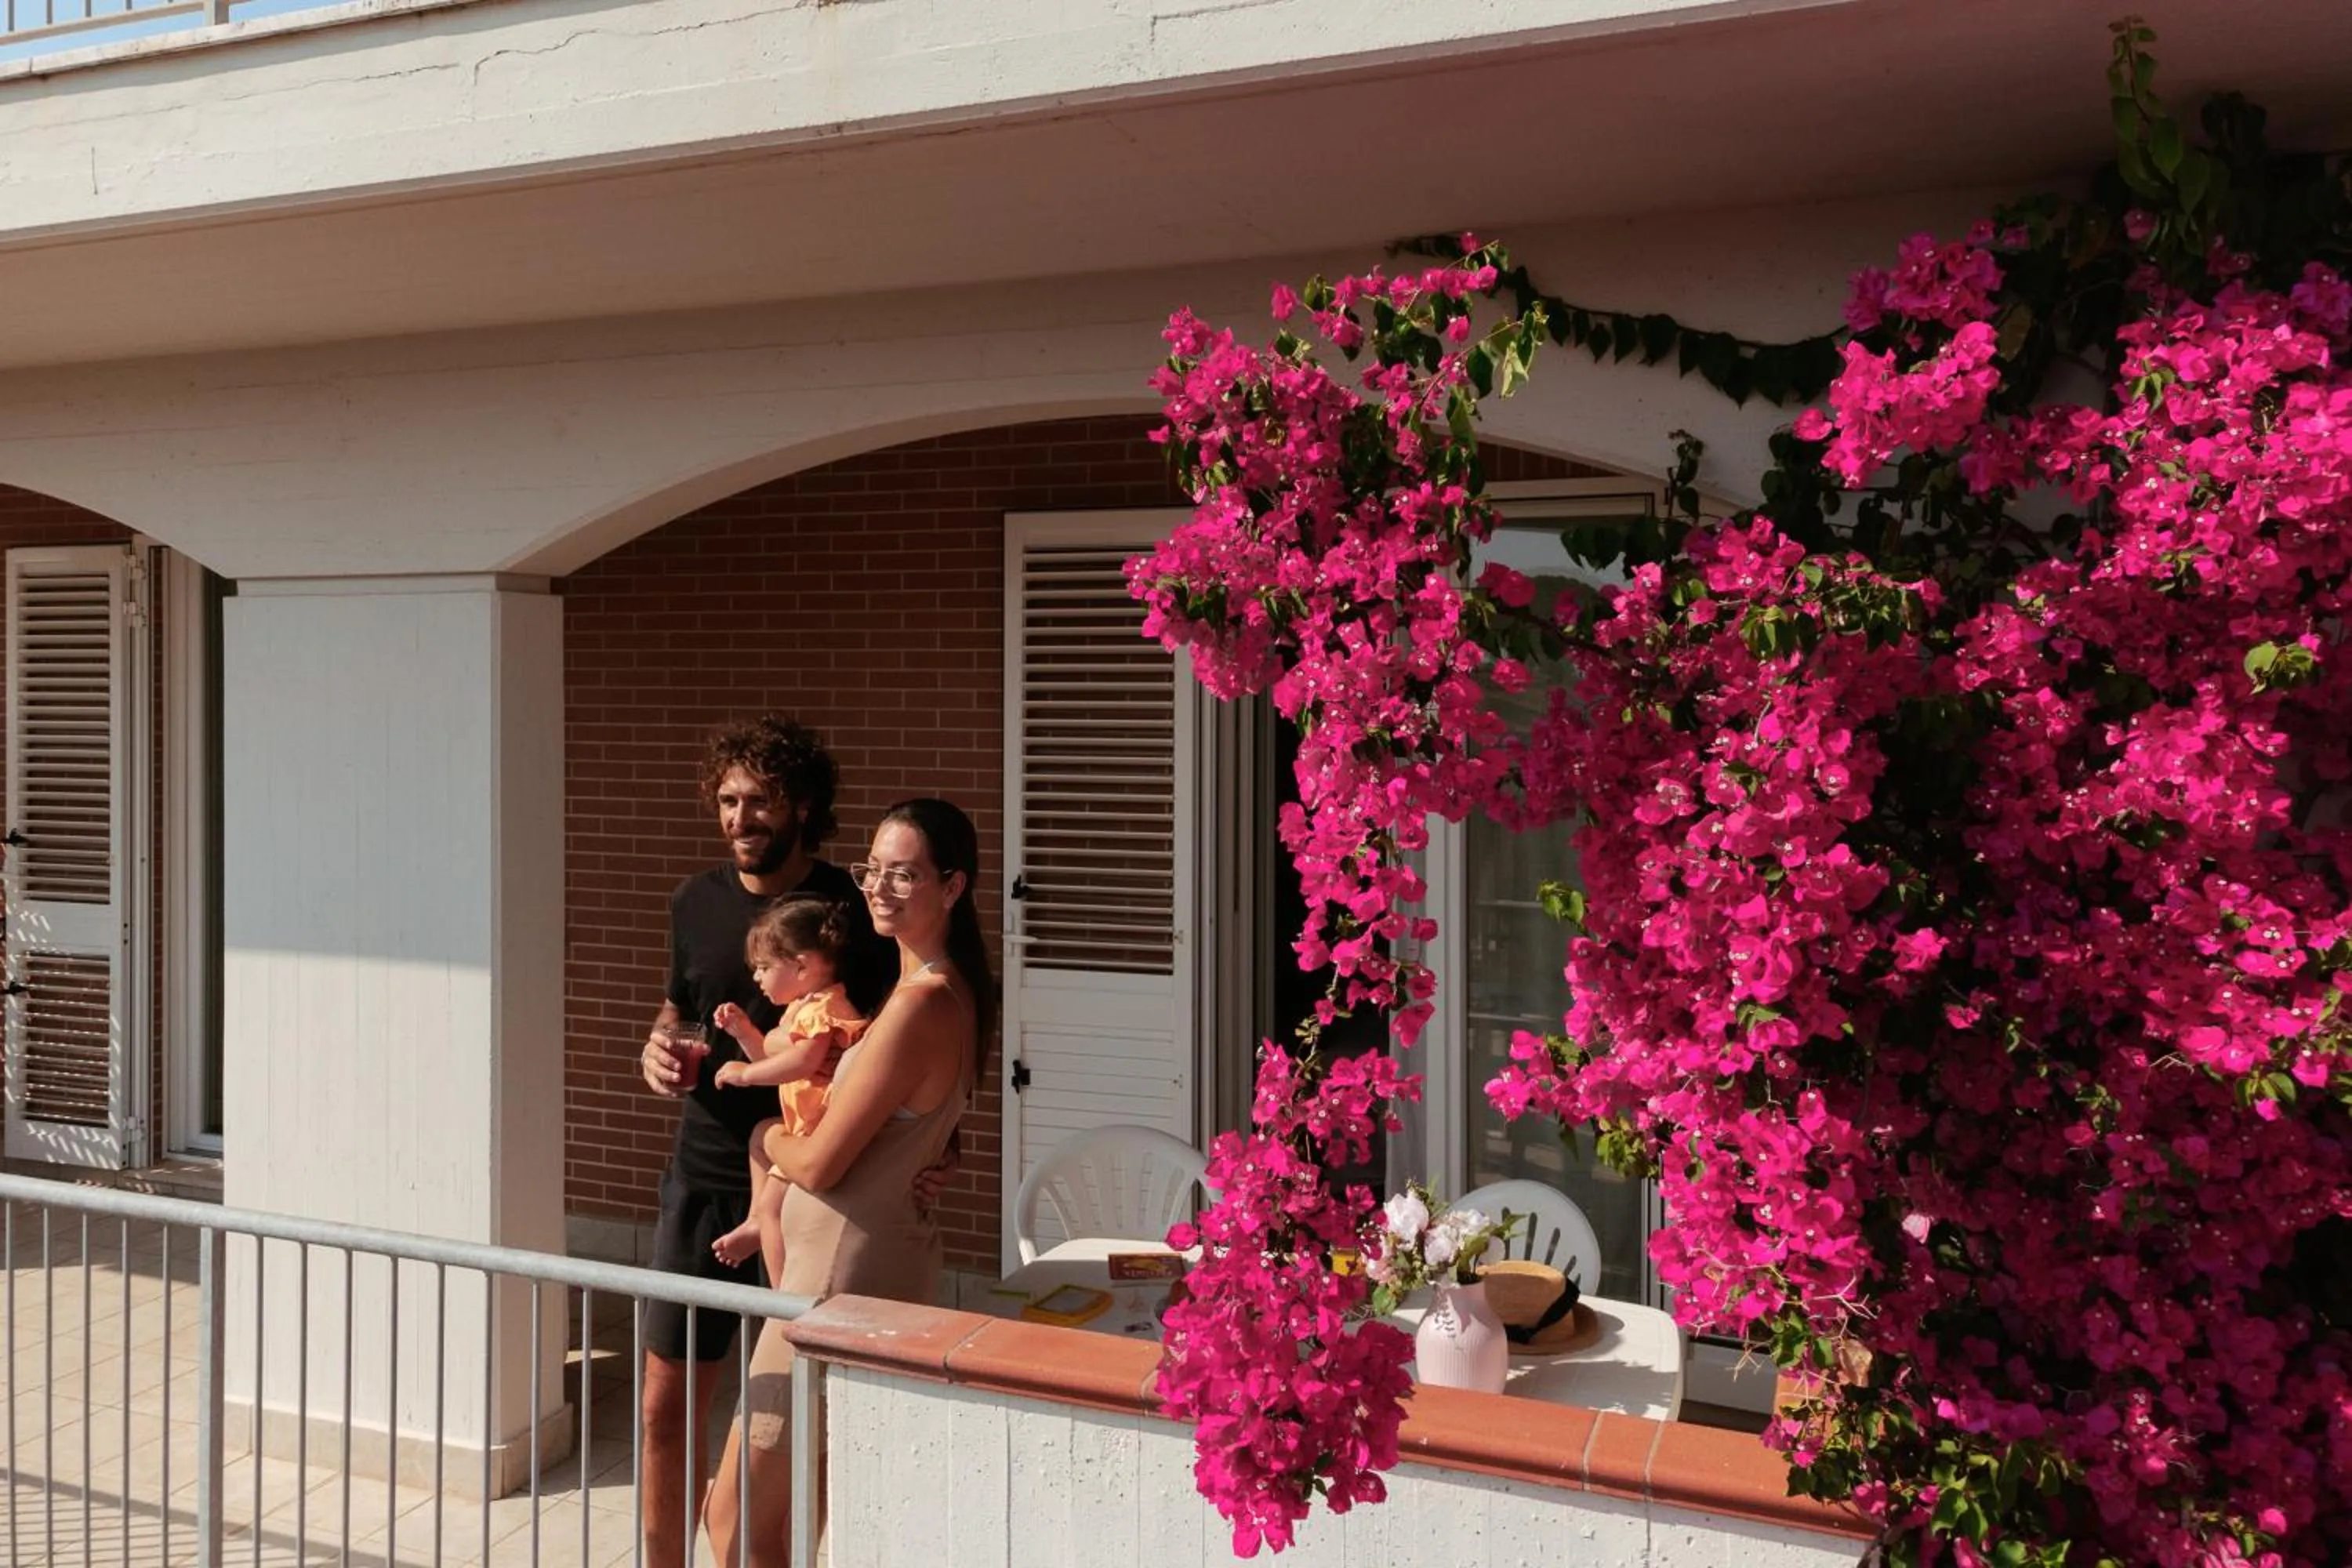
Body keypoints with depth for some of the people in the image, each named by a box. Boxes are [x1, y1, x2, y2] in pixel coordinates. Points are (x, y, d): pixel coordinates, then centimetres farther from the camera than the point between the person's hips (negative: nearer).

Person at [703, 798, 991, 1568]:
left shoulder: (918, 1006, -23)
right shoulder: (950, 993, 7)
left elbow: (819, 1164, -19)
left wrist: (765, 1136, 1)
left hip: (844, 1273, -10)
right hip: (890, 1258, 10)